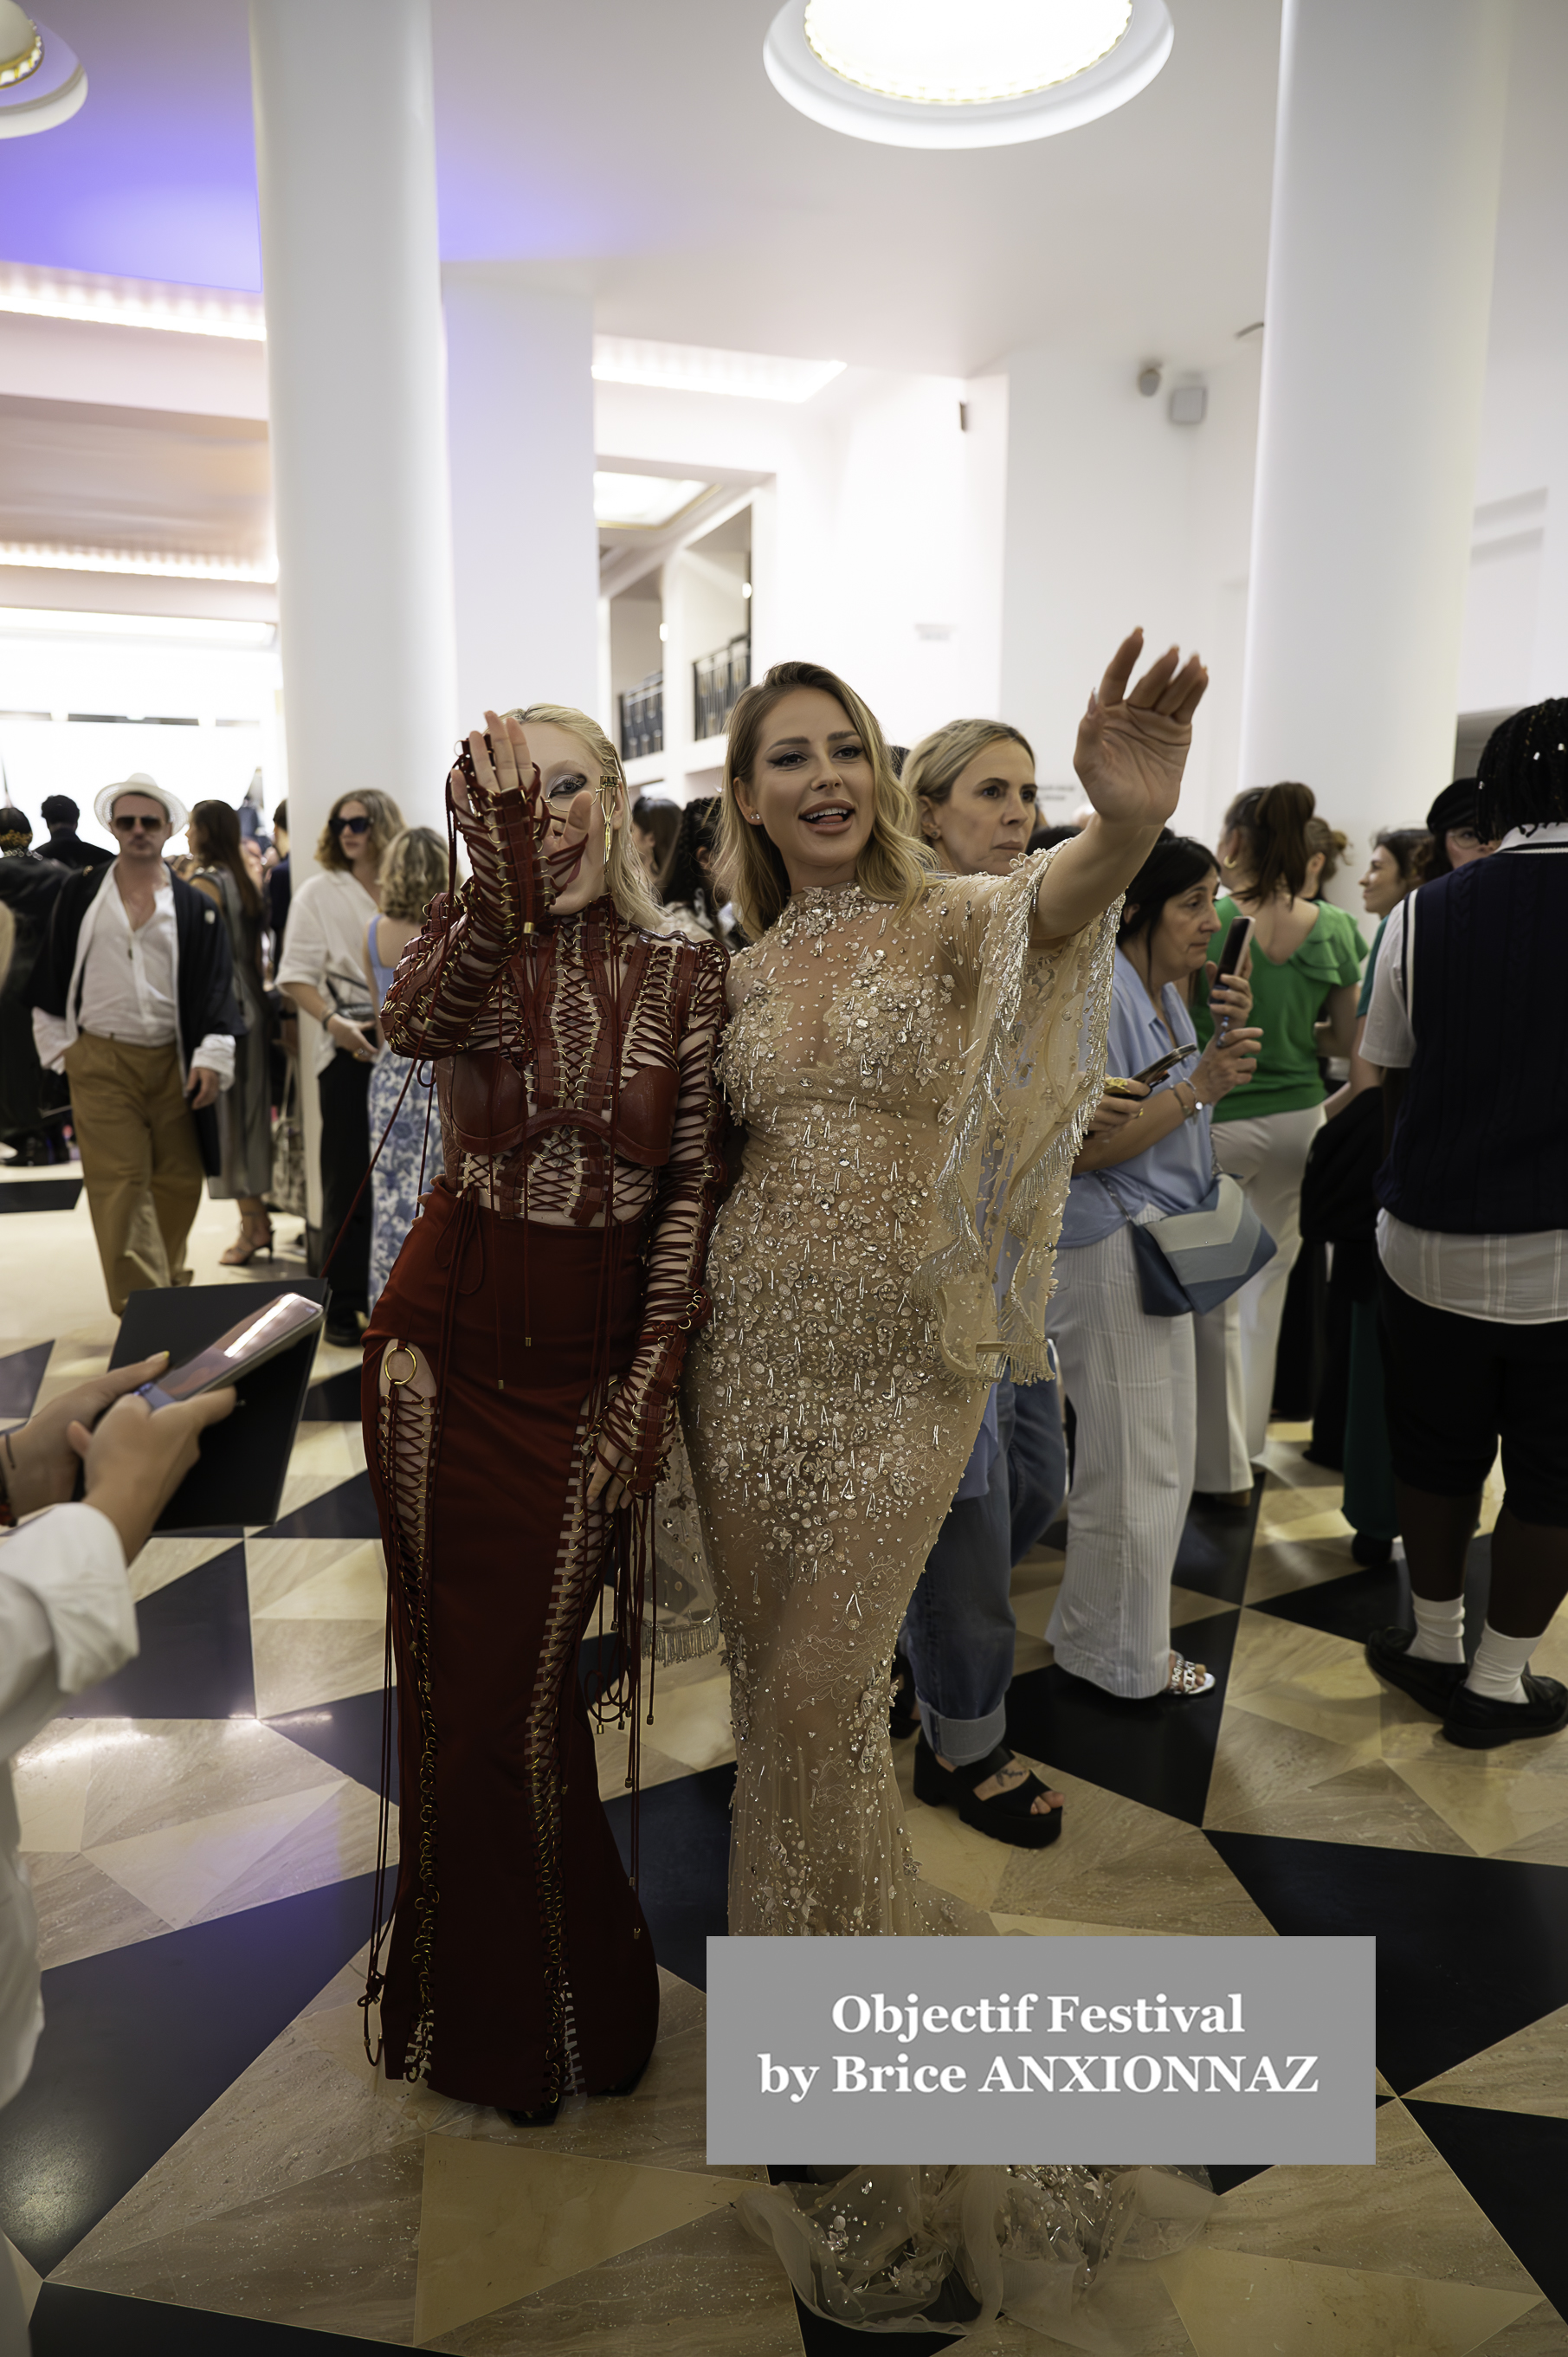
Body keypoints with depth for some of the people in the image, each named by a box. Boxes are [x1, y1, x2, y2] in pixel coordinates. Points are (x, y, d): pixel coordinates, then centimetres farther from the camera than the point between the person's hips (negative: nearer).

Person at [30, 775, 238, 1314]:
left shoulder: (195, 906, 6)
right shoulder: (80, 893, 7)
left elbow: (217, 985, 3)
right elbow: (52, 970, 11)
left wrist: (211, 1057, -7)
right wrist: (60, 1044, 6)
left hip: (174, 1062, 1)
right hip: (101, 1062, -1)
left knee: (179, 1183, 7)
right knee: (120, 1185, -6)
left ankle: (168, 1284, 28)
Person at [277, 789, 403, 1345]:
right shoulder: (318, 892, 4)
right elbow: (296, 974, -1)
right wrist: (334, 1021, -16)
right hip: (351, 1048, -2)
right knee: (349, 1178, -1)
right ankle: (343, 1305, 8)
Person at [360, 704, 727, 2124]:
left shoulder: (685, 970, -3)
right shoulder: (474, 934, -2)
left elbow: (696, 1184, -5)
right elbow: (414, 1023, -27)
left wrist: (650, 1385, -11)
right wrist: (508, 878, -43)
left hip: (590, 1370, -1)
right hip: (447, 1354, 1)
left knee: (530, 1684, 8)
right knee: (455, 1679, 12)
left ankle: (563, 2003, 37)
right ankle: (476, 2005, 38)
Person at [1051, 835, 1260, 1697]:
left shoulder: (1168, 990, 12)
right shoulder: (1099, 995, -18)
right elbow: (1089, 1147, -22)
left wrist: (1225, 1040, 5)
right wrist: (1200, 1086, -23)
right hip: (1110, 1247, -10)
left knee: (1163, 1454, 18)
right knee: (1133, 1465, 1)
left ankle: (1129, 1634, 34)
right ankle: (1112, 1657, 20)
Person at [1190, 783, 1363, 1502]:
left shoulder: (1206, 922, -15)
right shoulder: (1337, 931, -2)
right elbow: (1348, 1040, 4)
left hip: (1219, 1119, -5)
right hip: (1299, 1116, 5)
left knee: (1213, 1299, 6)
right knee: (1268, 1282, 18)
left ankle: (1223, 1469, 15)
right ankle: (1246, 1435, 35)